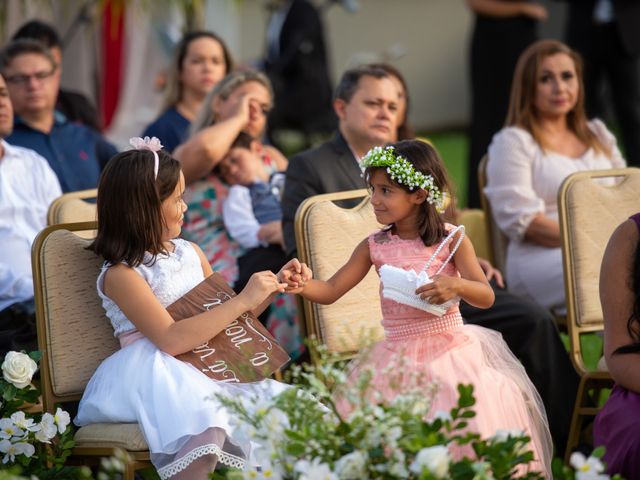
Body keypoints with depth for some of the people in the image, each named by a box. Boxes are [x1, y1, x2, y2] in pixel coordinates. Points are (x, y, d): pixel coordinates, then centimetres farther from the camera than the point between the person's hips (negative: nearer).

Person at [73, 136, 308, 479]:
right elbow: (171, 339, -21)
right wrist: (244, 300, -19)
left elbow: (224, 316, 27)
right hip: (154, 374, -7)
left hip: (205, 366, 7)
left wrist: (273, 286, 13)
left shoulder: (190, 252, 14)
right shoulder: (121, 275, -9)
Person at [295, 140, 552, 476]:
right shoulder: (374, 246, 2)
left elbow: (487, 297, -6)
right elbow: (330, 291, 3)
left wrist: (456, 286, -26)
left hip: (448, 354, -2)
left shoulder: (451, 239, -5)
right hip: (397, 358, 2)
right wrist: (300, 285, -18)